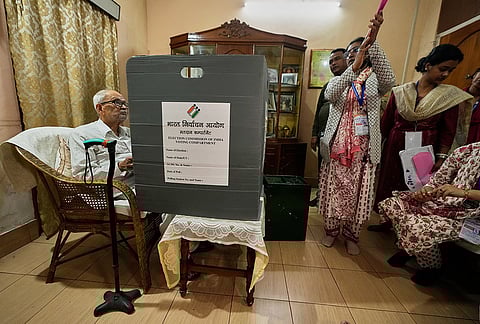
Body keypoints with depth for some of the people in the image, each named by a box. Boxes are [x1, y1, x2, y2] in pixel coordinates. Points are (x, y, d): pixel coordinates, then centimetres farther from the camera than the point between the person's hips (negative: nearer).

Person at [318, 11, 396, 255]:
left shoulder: (375, 81, 7)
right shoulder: (338, 80, 8)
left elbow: (389, 81, -18)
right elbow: (330, 95, -16)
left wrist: (373, 41, -24)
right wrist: (354, 68, -28)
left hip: (363, 148, 0)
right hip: (337, 146, 0)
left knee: (358, 192, 7)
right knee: (335, 189, 6)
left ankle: (352, 235, 27)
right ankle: (331, 230, 26)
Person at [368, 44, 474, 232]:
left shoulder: (450, 95, 1)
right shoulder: (400, 92, 0)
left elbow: (448, 132, 1)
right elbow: (385, 123, 3)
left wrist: (441, 158, -8)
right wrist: (380, 149, 4)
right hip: (395, 150, 1)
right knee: (390, 186, 10)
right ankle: (388, 222, 30)